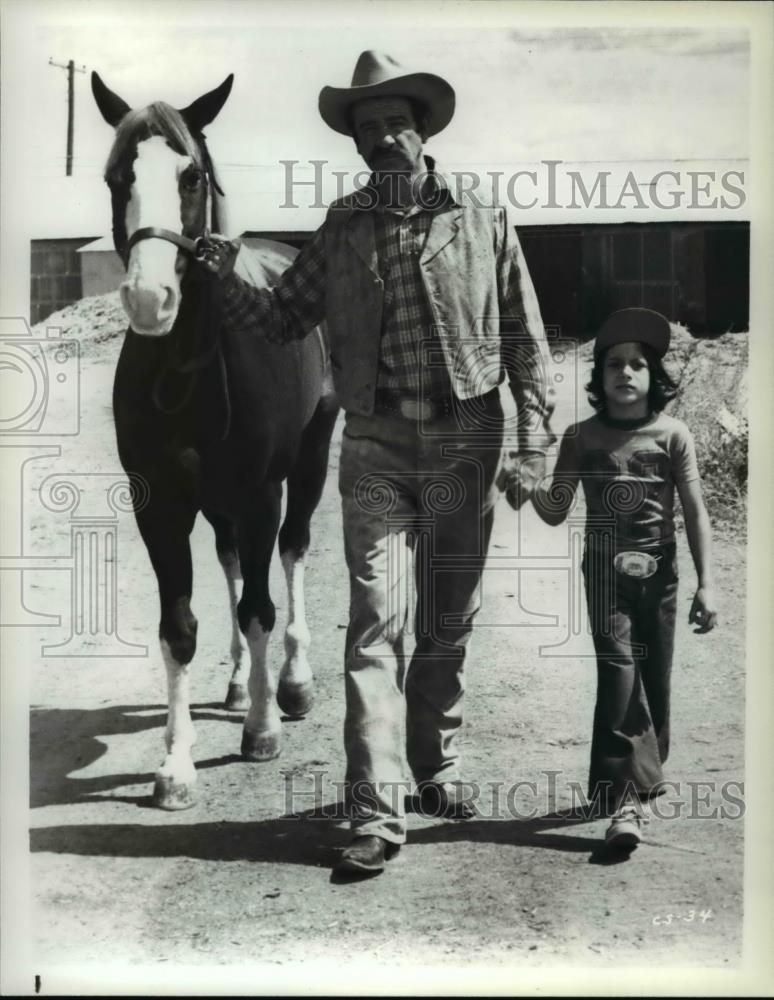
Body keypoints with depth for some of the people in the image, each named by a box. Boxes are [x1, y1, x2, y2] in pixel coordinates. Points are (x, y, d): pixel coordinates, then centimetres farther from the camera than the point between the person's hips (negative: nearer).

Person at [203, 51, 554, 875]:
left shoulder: (484, 225, 3)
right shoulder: (340, 232, 7)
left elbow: (525, 342, 3)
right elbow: (283, 318, 8)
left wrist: (530, 448, -4)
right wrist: (223, 281, -10)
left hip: (465, 443, 0)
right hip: (376, 444, 0)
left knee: (449, 621, 11)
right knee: (376, 622, -6)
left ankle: (436, 761, 31)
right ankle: (377, 810, -3)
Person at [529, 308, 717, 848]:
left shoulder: (673, 436, 0)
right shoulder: (582, 438, 2)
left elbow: (695, 512, -1)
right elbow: (555, 511, 3)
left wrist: (706, 582, -6)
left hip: (659, 571, 1)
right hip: (606, 570, -1)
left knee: (654, 678, 8)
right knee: (618, 669, -13)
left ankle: (644, 775, 30)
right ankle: (624, 799, -14)